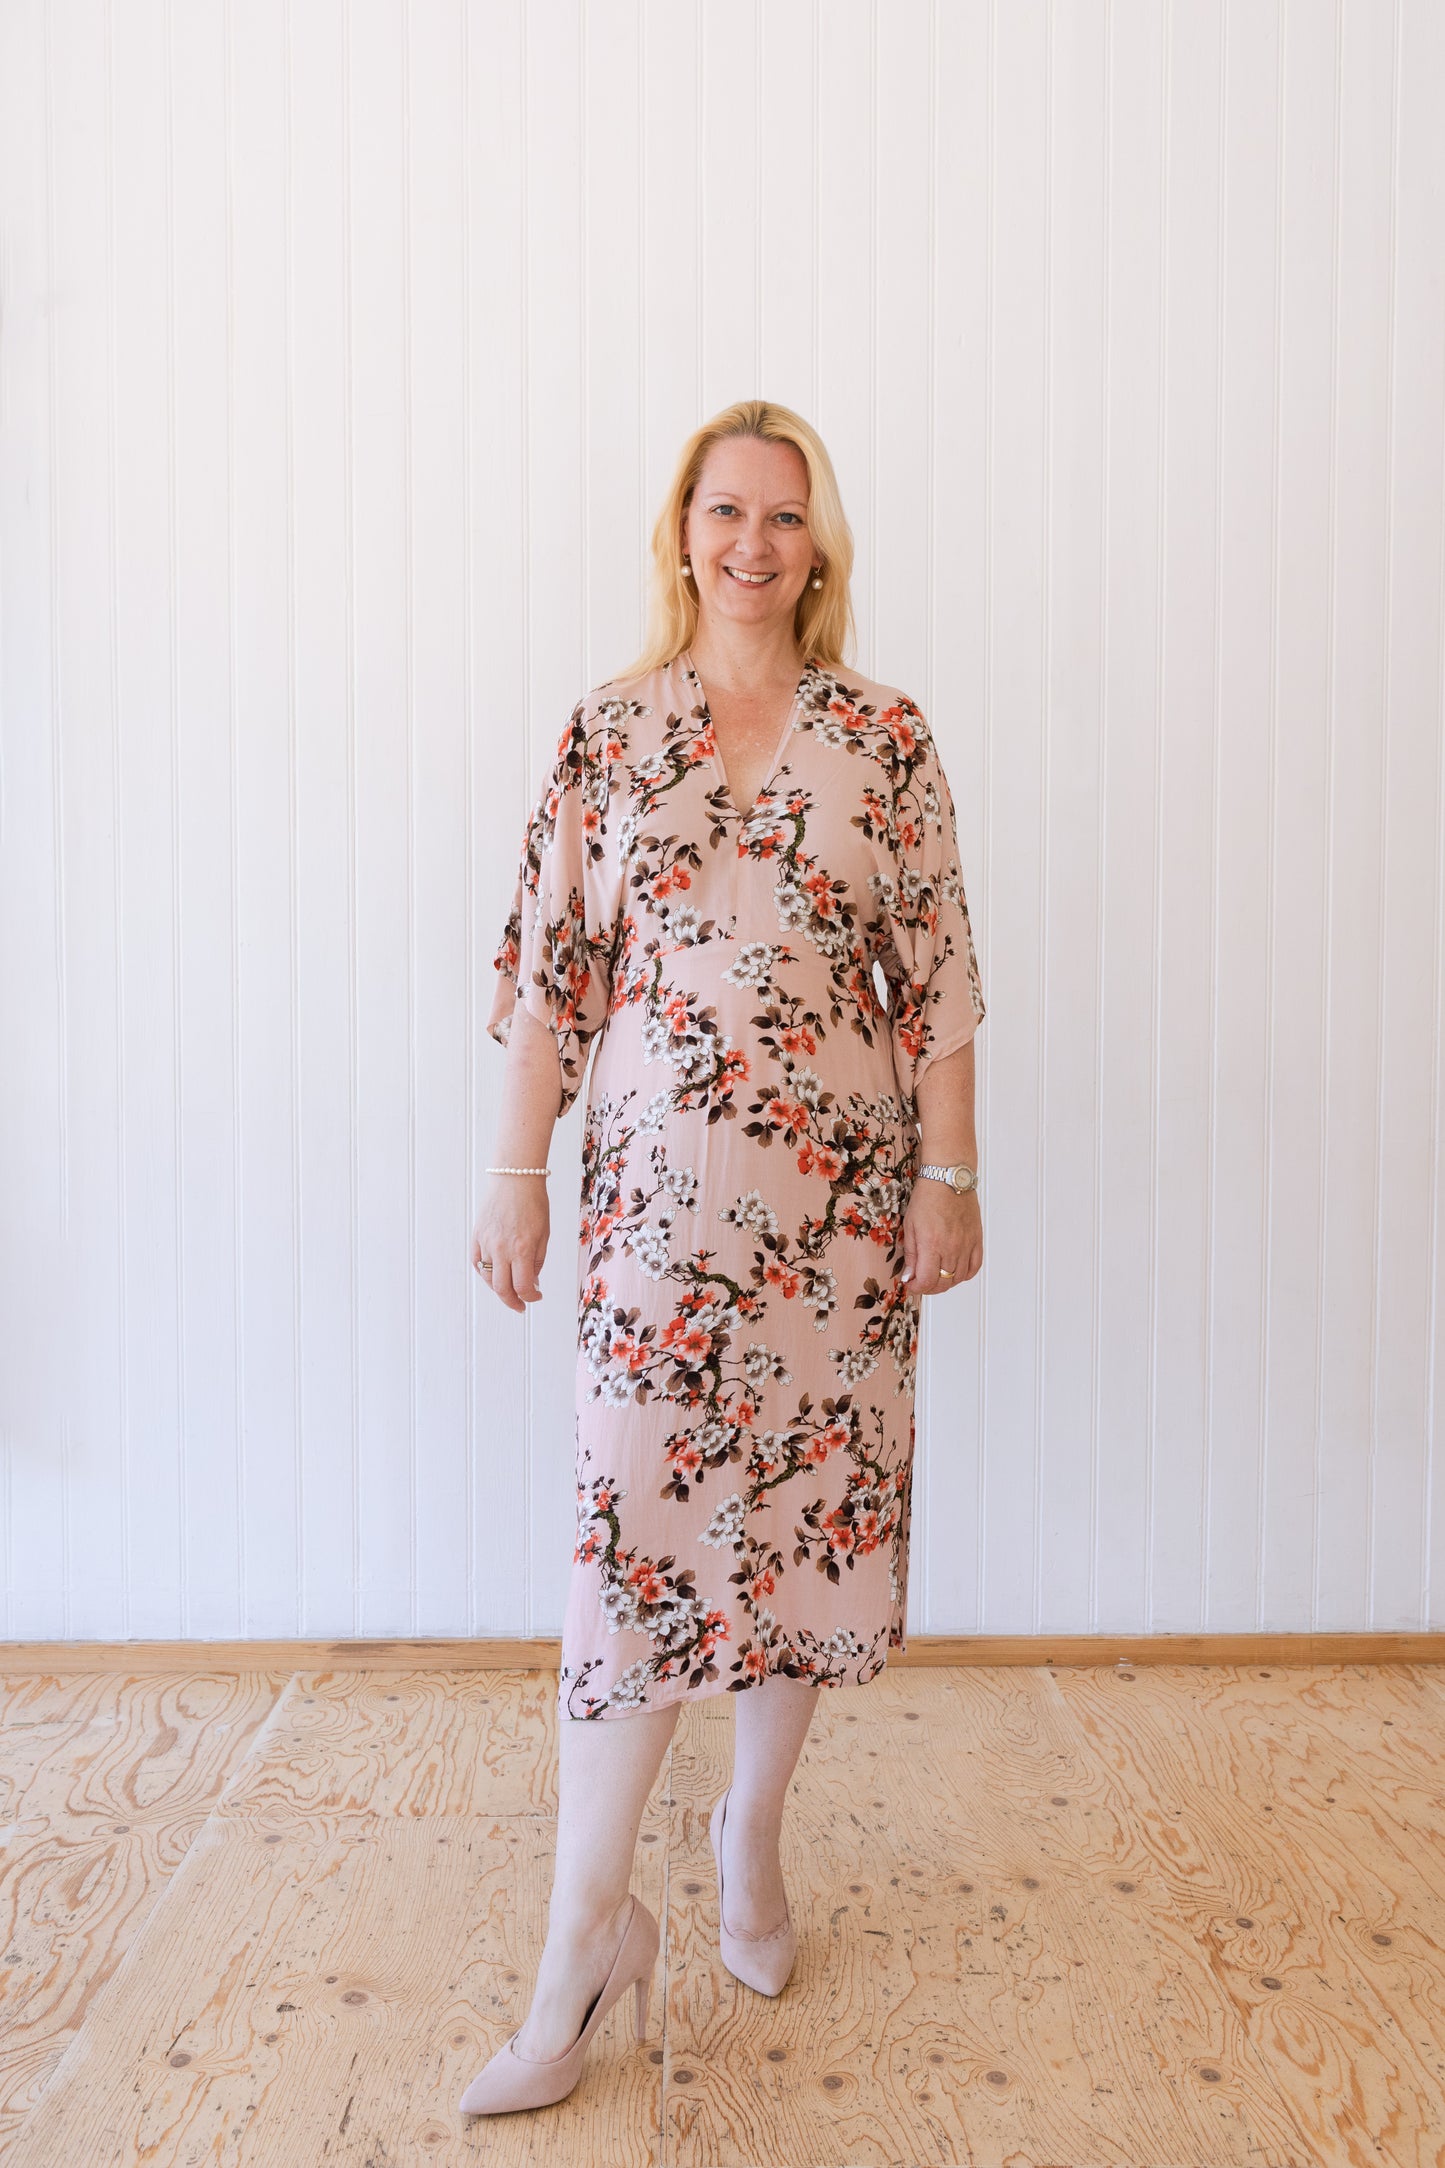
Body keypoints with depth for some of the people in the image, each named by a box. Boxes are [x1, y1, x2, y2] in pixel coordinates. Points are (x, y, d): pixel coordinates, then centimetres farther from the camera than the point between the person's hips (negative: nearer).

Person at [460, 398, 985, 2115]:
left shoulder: (884, 736, 5)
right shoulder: (607, 732, 5)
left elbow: (941, 971, 3)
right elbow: (546, 968, 3)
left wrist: (950, 1175, -1)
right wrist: (515, 1175, -1)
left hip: (842, 1185, 1)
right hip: (660, 1182, -1)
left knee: (814, 1498, 9)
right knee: (637, 1513, -3)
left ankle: (752, 1837, 32)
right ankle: (587, 1926, 11)